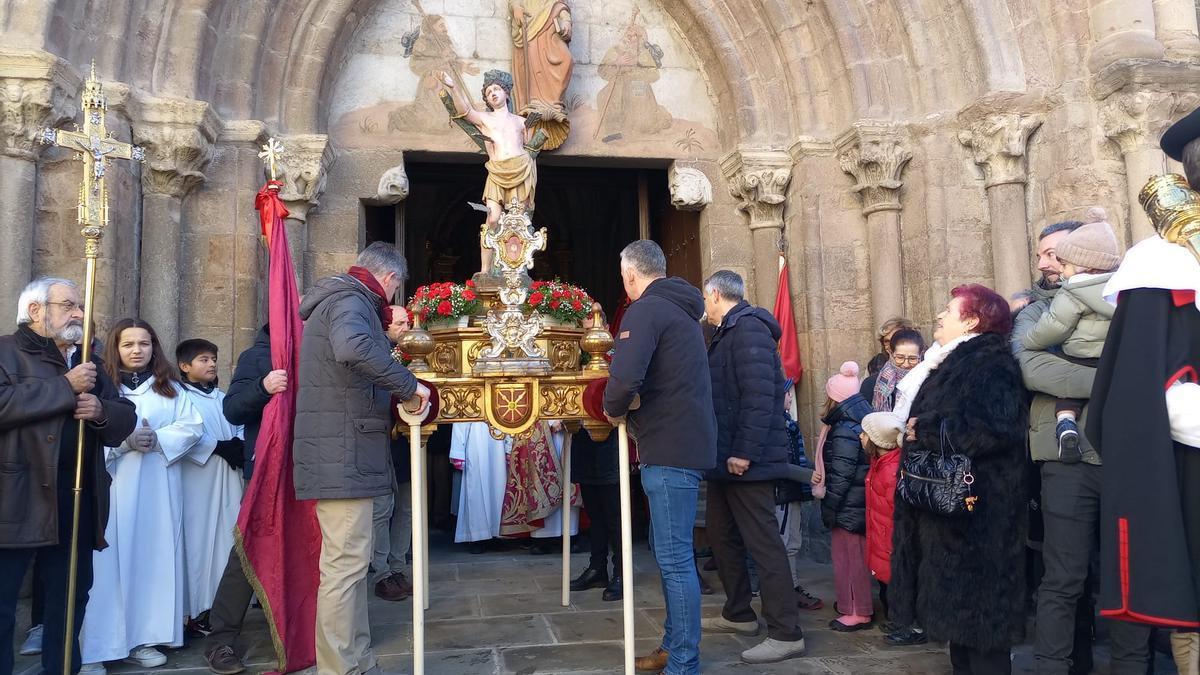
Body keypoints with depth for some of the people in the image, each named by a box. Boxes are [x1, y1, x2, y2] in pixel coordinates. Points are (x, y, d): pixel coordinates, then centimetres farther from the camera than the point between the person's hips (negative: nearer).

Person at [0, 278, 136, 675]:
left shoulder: (90, 363, 18)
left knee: (71, 596, 14)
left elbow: (126, 418, 14)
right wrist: (66, 387, -17)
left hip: (79, 497, 6)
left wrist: (101, 411, -8)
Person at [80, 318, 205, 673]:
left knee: (153, 558, 3)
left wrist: (158, 439, -11)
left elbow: (193, 426, 4)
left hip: (156, 488, 3)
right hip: (111, 485, -2)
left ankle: (142, 638, 12)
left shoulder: (169, 388, 12)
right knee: (110, 560, -4)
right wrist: (123, 441, -17)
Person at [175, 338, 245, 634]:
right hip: (197, 477, -6)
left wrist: (239, 445, -3)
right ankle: (198, 609, 1)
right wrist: (219, 447, -14)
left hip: (228, 476, 6)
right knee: (198, 538, -6)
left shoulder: (223, 398, 19)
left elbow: (239, 427, 17)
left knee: (228, 535, 2)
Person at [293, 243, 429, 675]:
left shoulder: (342, 299, 22)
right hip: (343, 456, -11)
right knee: (345, 565, -7)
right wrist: (408, 385, -24)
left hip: (340, 454, 11)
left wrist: (394, 391, 24)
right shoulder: (350, 300, -11)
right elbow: (352, 348, -34)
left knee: (349, 563, 15)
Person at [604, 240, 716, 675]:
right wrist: (630, 406, 20)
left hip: (670, 449, -10)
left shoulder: (646, 310, -12)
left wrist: (613, 408, -7)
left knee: (675, 559, -4)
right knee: (673, 554, 17)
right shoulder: (682, 309, 19)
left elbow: (625, 378, -25)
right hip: (690, 443, 10)